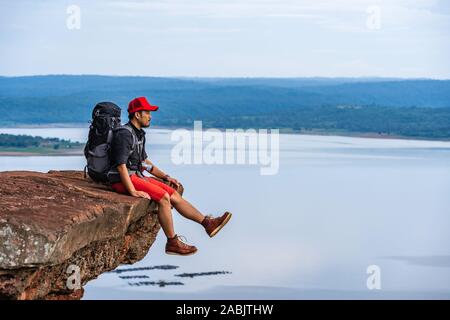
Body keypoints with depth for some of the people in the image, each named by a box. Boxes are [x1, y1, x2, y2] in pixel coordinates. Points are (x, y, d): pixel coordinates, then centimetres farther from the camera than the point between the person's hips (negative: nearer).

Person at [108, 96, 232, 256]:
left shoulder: (139, 134, 15)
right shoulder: (124, 134, -17)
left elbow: (144, 161, 26)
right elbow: (121, 165, -23)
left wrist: (165, 176, 19)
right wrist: (133, 192, -27)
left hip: (137, 175, 10)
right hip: (123, 179, -10)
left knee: (174, 194, 2)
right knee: (164, 197, -22)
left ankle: (208, 223, 4)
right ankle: (172, 243, -15)